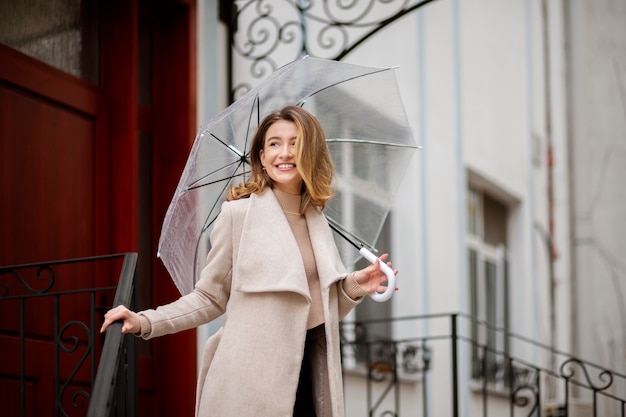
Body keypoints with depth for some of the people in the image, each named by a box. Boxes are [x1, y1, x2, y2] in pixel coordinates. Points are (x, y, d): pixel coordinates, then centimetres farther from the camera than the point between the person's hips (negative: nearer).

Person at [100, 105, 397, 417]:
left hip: (309, 378, 5)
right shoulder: (238, 213, -5)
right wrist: (145, 323, -11)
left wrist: (354, 286, 0)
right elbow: (209, 298, -1)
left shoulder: (318, 222, 10)